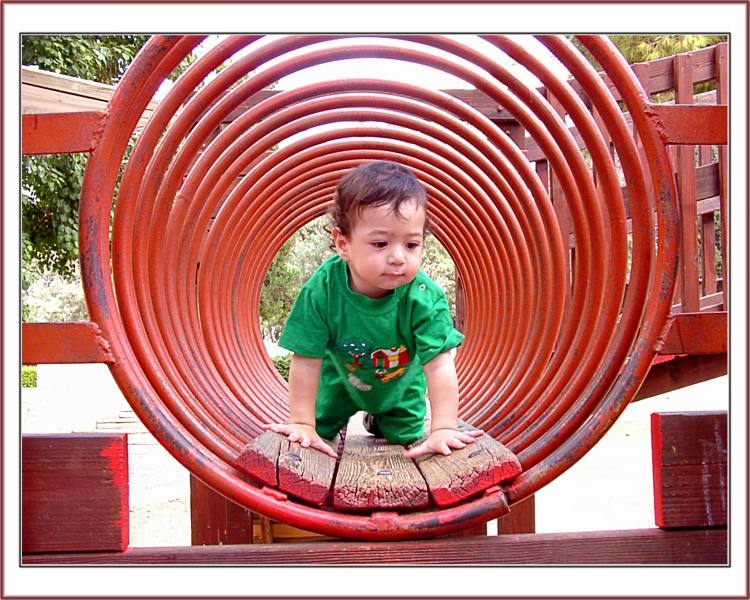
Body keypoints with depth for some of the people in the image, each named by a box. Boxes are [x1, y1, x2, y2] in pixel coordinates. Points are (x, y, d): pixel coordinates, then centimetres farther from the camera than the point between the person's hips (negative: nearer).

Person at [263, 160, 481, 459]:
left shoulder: (425, 297, -39)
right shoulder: (321, 291, -37)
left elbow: (438, 364, -37)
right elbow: (306, 361, -29)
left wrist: (444, 429, -42)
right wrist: (302, 424, -28)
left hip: (401, 385, 0)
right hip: (342, 376, 0)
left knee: (407, 441, 11)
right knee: (318, 429, 6)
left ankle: (378, 421, 46)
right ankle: (335, 424, 43)